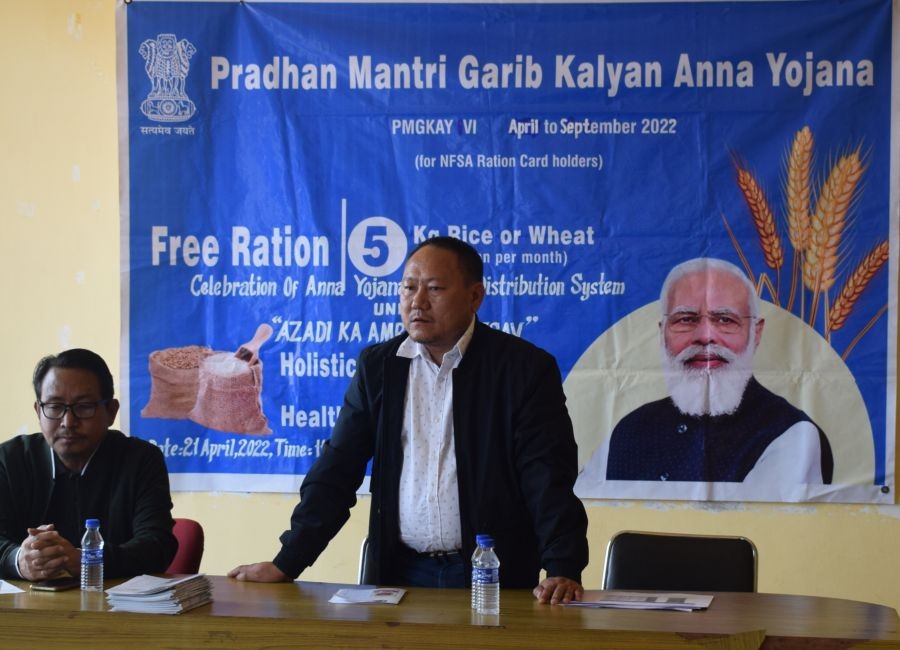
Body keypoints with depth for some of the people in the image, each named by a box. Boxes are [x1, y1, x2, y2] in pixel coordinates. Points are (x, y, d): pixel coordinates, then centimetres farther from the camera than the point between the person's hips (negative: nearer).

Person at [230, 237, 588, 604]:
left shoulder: (524, 367, -3)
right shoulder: (378, 366, 8)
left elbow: (549, 477, -9)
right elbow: (337, 470, 8)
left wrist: (562, 571, -22)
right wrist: (286, 564, 1)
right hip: (400, 573, 3)